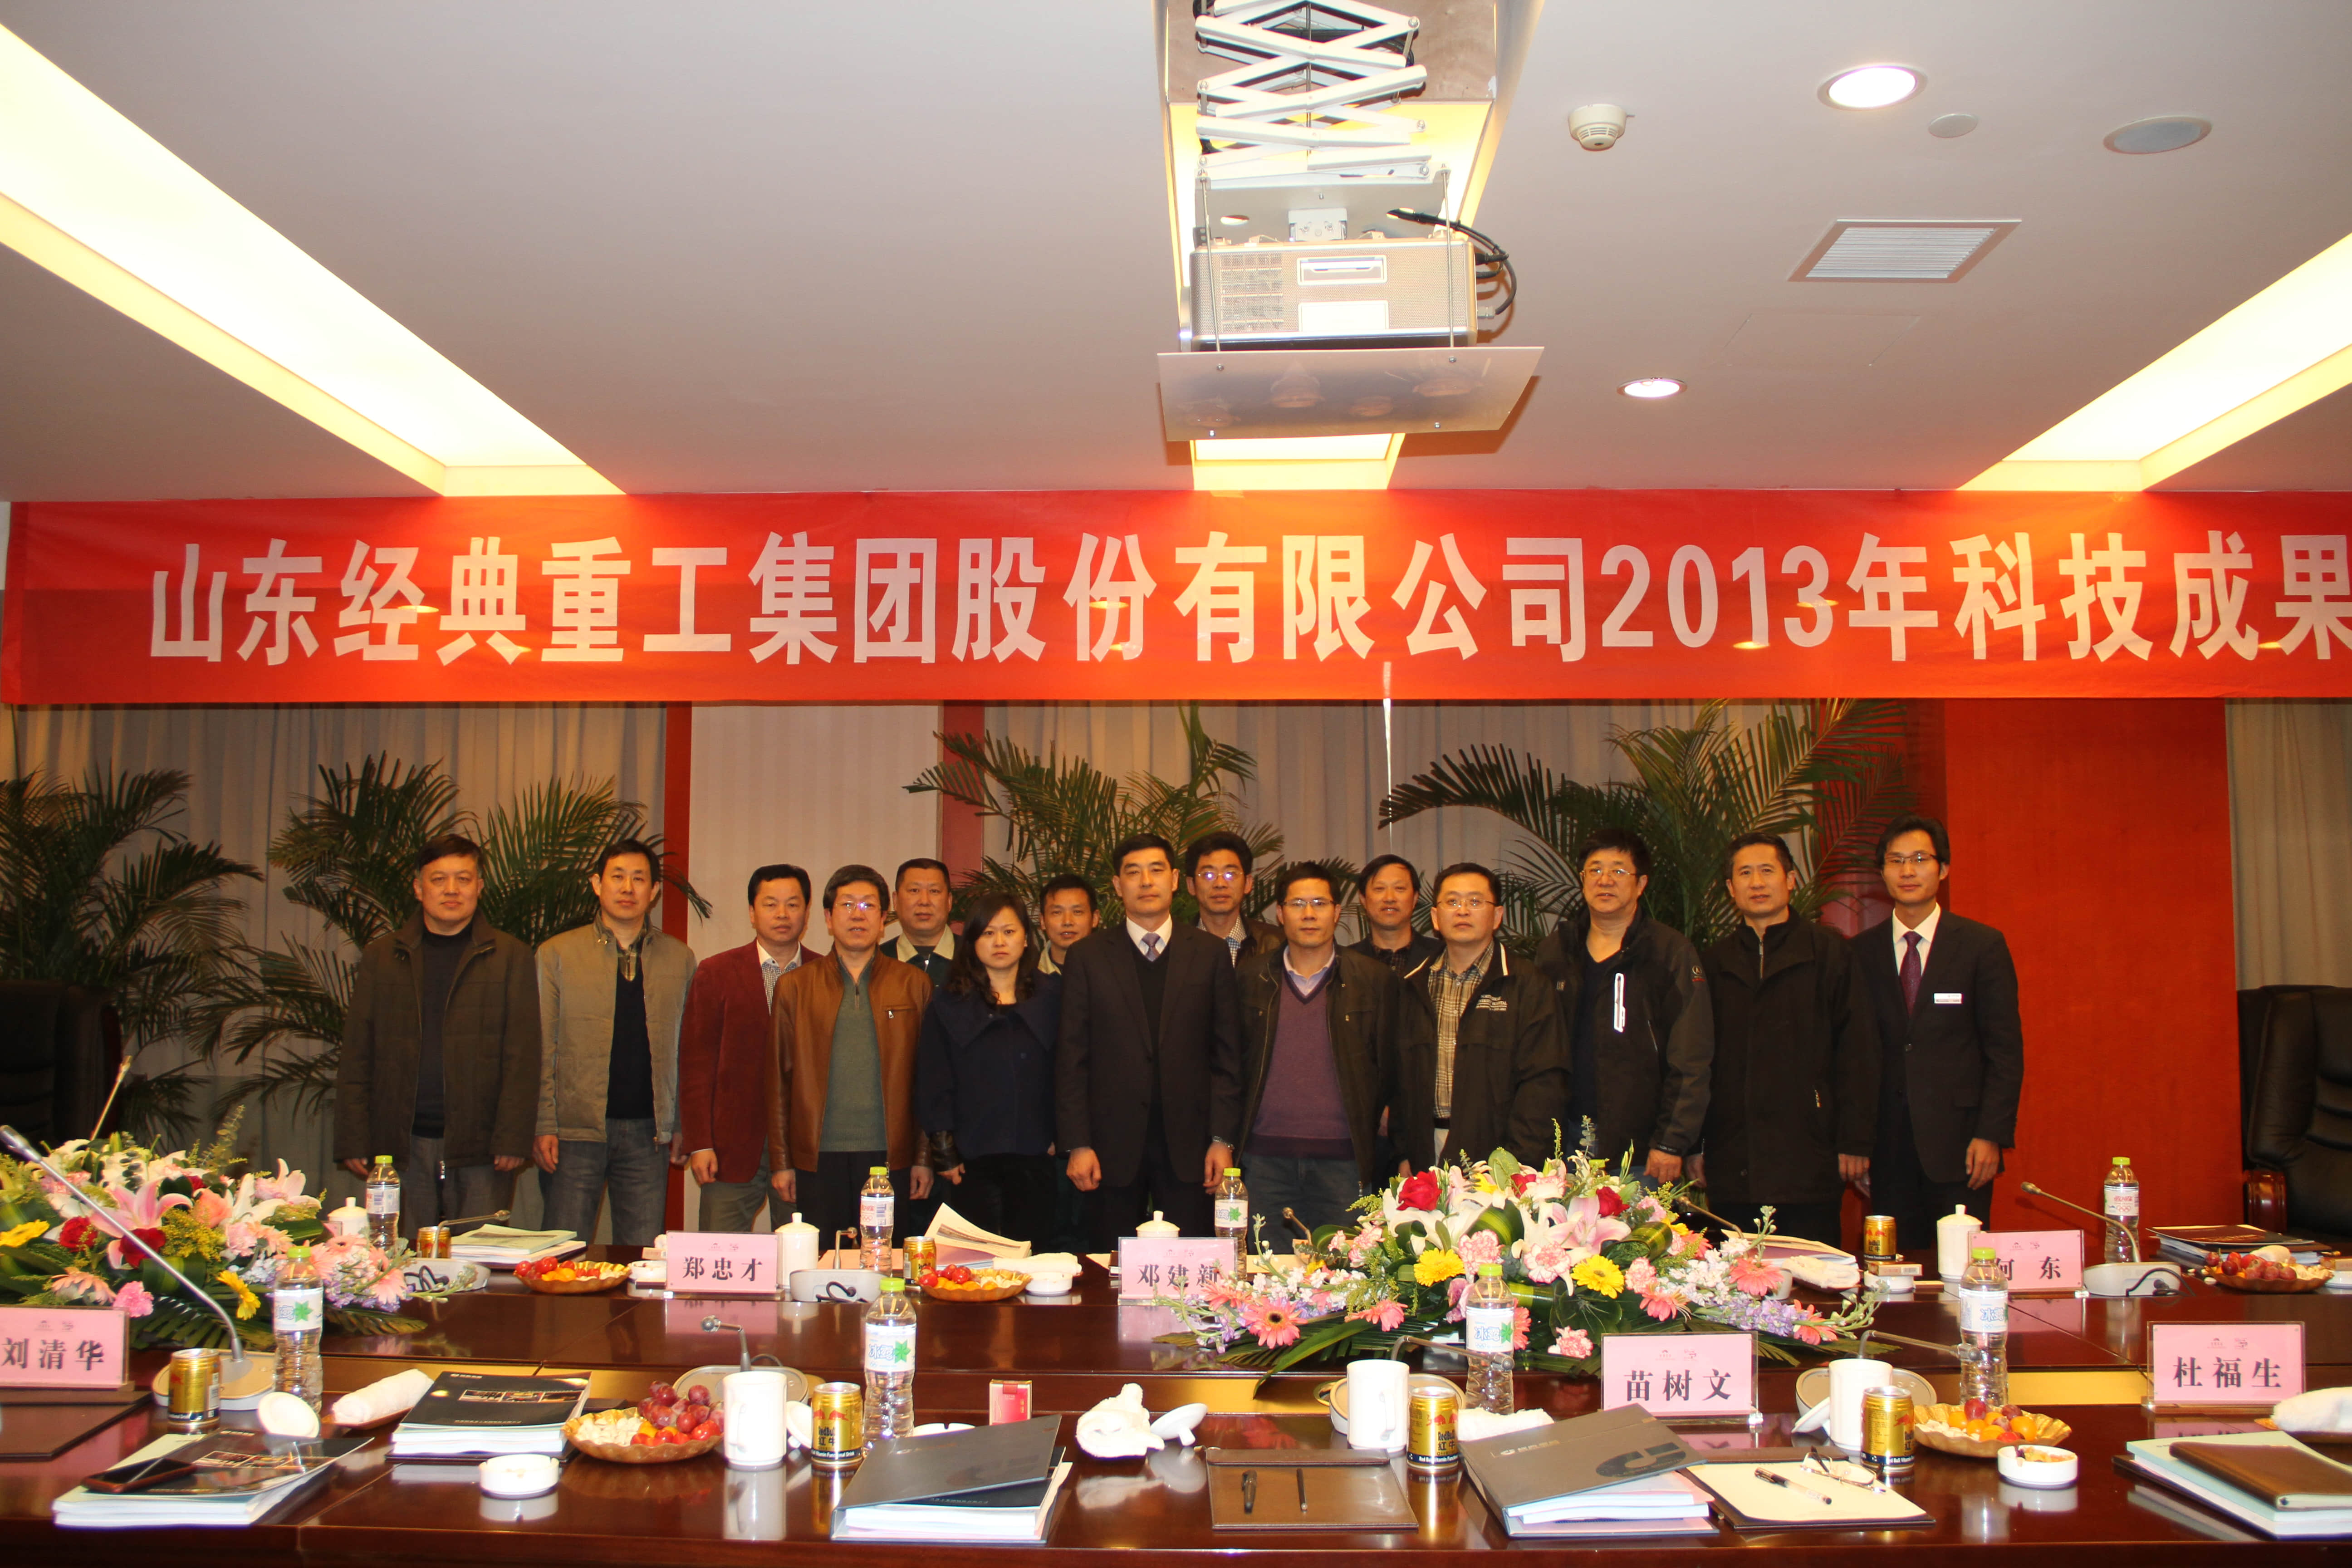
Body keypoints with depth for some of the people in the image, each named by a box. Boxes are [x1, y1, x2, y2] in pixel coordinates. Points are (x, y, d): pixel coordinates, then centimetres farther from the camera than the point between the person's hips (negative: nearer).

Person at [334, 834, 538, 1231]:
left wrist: (513, 1139, -7)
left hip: (479, 1147, -2)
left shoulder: (510, 956, 6)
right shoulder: (380, 956, 13)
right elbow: (356, 1056, 12)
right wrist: (353, 1139, 3)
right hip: (402, 1146, 2)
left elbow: (523, 1056, 1)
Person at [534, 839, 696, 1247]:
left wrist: (683, 1126, 2)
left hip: (647, 1135, 2)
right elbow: (541, 1049, 2)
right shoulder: (557, 954, 4)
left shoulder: (679, 959, 9)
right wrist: (543, 1126, -6)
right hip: (575, 1131, -1)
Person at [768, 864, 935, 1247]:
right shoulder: (795, 987, 9)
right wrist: (780, 1162, 4)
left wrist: (924, 1158, 2)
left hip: (889, 1157, 0)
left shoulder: (914, 985, 7)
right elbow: (779, 1079, 9)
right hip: (818, 1158, 1)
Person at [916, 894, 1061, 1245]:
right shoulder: (948, 1003, 7)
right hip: (972, 1163, -1)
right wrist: (944, 1152, -3)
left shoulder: (1050, 996, 9)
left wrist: (1063, 1138, -1)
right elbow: (933, 1082, 4)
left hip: (1034, 1160, 1)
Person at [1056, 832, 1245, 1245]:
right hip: (1113, 1146, 0)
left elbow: (1227, 1053, 5)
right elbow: (1071, 1058, 3)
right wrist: (1078, 1145, -4)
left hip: (1187, 1144, 0)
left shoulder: (1211, 954, 7)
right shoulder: (1088, 957, 5)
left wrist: (1223, 1139, -1)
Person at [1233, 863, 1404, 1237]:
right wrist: (1226, 1143, 9)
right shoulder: (1249, 975, 9)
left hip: (1344, 1160, -1)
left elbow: (1392, 1066, 9)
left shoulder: (1376, 979, 5)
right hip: (1264, 1157, 1)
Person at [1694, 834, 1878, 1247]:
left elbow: (1858, 1051, 0)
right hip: (1732, 1163, 3)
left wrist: (1855, 1142, -6)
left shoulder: (1829, 951, 4)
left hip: (1808, 1162, -3)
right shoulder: (1717, 961, 13)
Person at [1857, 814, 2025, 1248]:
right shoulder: (1861, 951, 7)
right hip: (1887, 1144, 2)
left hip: (1958, 1144, -2)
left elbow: (2005, 1049, 0)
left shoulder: (1983, 945, 2)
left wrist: (1992, 1135, -8)